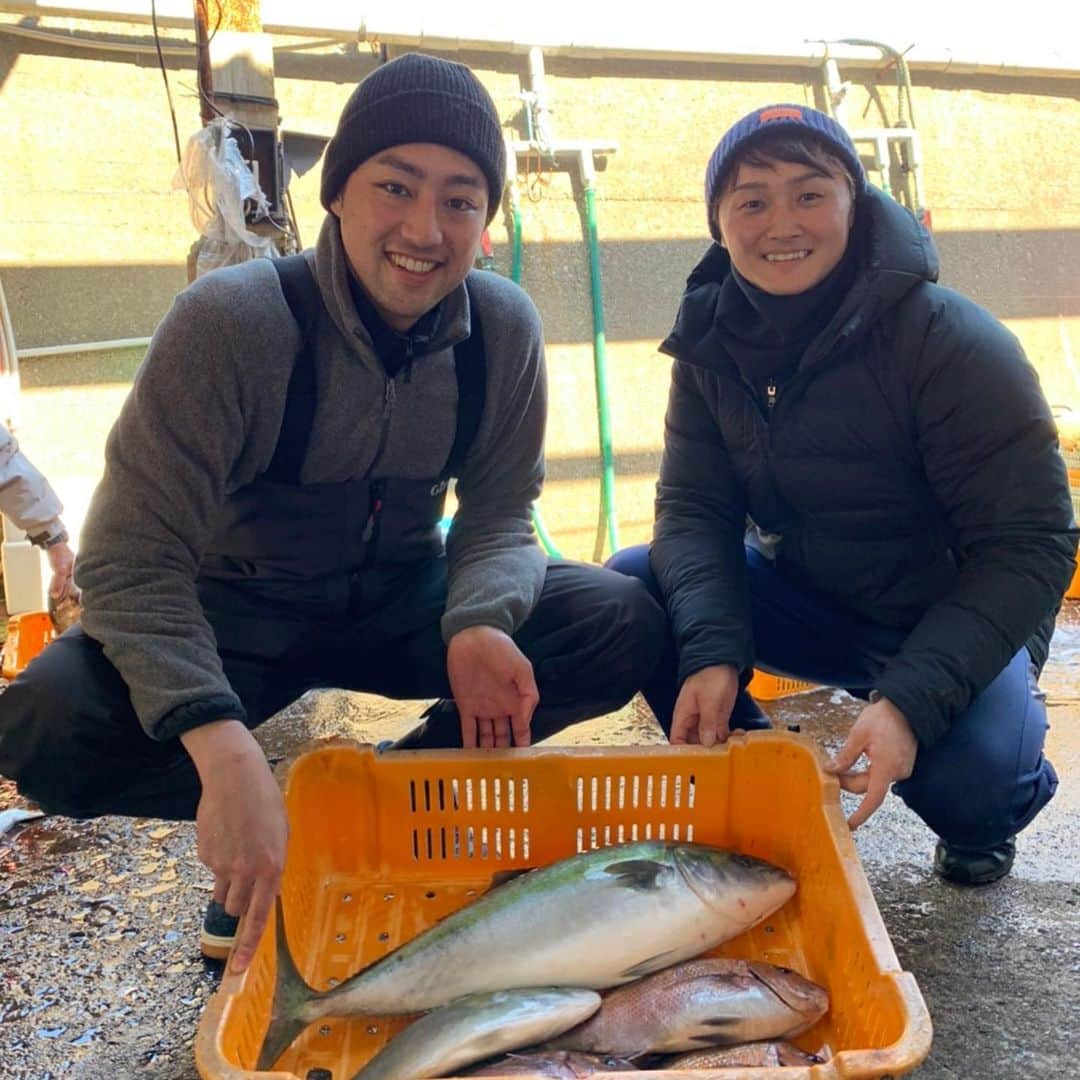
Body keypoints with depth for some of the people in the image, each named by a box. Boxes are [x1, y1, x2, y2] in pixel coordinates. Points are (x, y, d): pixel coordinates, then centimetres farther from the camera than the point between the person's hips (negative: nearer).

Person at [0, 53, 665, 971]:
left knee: (626, 626, -18)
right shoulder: (233, 321, -24)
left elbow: (498, 515, -5)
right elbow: (131, 562, -27)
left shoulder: (503, 327, -12)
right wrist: (226, 752, -42)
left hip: (400, 601, 3)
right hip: (238, 612, -3)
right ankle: (272, 832, -2)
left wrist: (479, 625, -29)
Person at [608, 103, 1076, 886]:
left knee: (964, 777, -33)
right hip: (809, 602, 4)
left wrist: (911, 699, -35)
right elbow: (694, 508, -12)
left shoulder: (952, 343, -23)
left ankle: (990, 812, 8)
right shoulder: (713, 344, -8)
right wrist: (712, 653, -31)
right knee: (632, 586, -16)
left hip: (954, 622, -4)